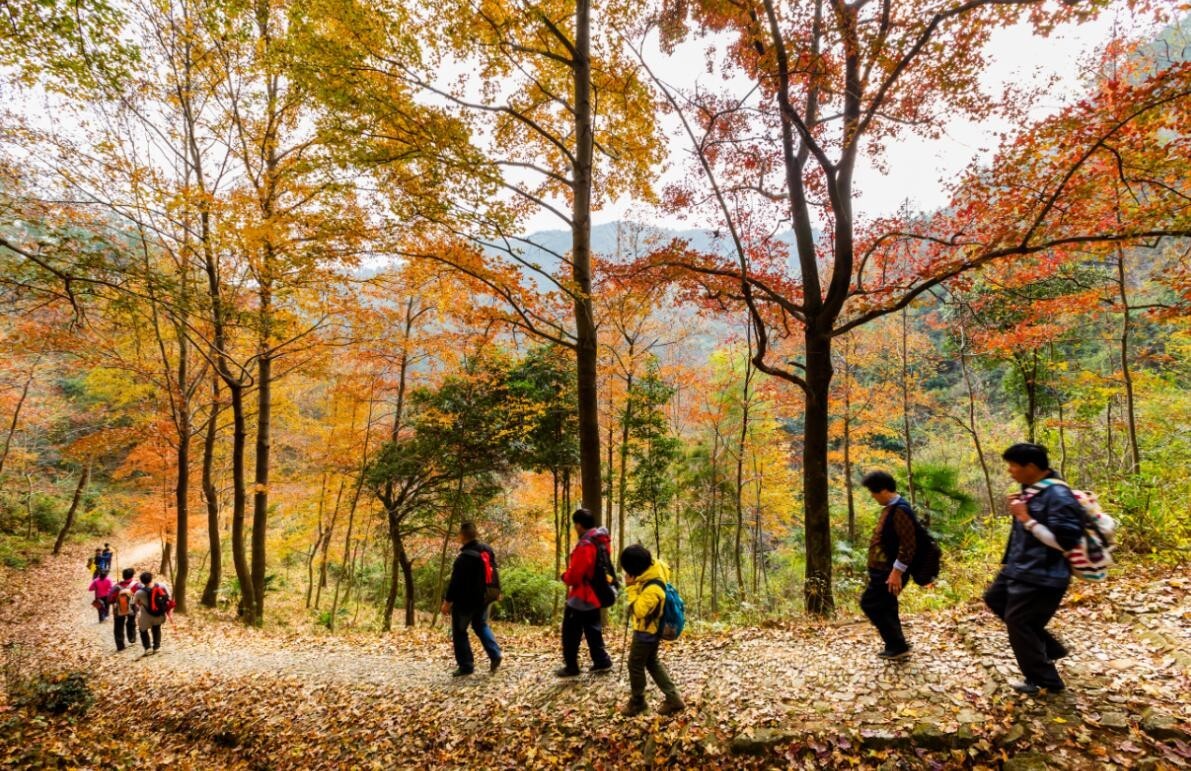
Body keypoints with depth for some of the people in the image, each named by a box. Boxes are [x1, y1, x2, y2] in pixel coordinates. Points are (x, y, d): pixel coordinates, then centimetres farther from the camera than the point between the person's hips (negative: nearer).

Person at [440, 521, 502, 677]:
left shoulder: (464, 556, -22)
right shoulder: (487, 550, 3)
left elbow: (456, 581, -21)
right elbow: (494, 572, 14)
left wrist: (448, 601, -15)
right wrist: (497, 591, 24)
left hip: (465, 600, -8)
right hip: (483, 598, 8)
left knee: (459, 632, 6)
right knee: (481, 626, 23)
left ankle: (466, 666, 7)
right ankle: (495, 655, 9)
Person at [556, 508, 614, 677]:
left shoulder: (585, 546, -26)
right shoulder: (603, 541, 4)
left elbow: (574, 576, -24)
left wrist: (564, 576, -2)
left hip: (581, 597, -9)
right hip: (595, 595, 9)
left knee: (571, 633, 6)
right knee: (592, 629, 21)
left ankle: (571, 667, 14)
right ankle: (602, 662, 23)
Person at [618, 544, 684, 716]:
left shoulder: (653, 589, -36)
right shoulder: (655, 568, -11)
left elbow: (638, 610, -30)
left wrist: (631, 587, -27)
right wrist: (634, 586, -1)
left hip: (646, 631, -10)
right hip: (649, 629, 10)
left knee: (635, 664, 9)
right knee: (652, 662, 21)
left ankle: (637, 701, 29)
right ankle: (673, 699, 25)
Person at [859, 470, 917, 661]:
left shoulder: (900, 510, -21)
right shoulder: (889, 508, 11)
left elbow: (908, 545, -24)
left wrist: (897, 572, -24)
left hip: (890, 571, -10)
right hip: (883, 569, 10)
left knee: (870, 604, -5)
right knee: (884, 608, 14)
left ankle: (898, 646, 3)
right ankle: (895, 647, 23)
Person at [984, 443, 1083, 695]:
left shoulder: (1058, 495, -23)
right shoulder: (1030, 490, 6)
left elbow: (1064, 541, -28)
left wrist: (1026, 518, -26)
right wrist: (1018, 511, 0)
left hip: (1041, 576, -10)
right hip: (1019, 567, 10)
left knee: (1018, 622, 0)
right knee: (995, 600, 23)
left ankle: (1045, 680, 20)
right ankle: (1049, 648, 30)